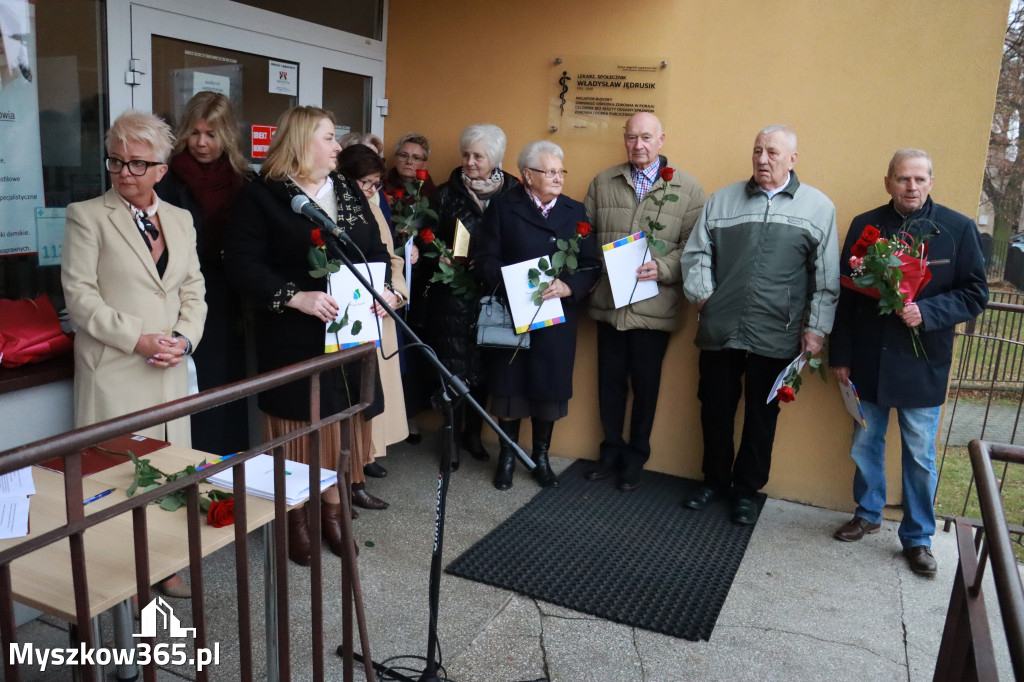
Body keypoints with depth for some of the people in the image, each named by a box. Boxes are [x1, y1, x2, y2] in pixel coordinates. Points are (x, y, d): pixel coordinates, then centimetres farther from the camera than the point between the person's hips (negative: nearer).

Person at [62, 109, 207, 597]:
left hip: (171, 370, 5)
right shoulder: (86, 216, -2)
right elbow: (80, 296, -7)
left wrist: (184, 338, -4)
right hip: (114, 370, -4)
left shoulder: (181, 220, 13)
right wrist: (138, 339, -14)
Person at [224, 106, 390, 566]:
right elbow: (241, 265, -13)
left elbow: (376, 249, 17)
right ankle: (296, 519, 20)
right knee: (300, 428, 3)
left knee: (343, 423, 10)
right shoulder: (262, 196, -5)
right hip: (295, 338, -5)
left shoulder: (349, 192, 14)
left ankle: (333, 510, 27)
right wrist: (296, 296, -23)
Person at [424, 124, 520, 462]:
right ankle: (452, 434, 19)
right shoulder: (446, 194, 3)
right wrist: (439, 260, -14)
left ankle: (473, 432, 28)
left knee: (484, 366, 10)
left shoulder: (513, 193, 2)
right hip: (452, 296, -1)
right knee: (453, 367, 1)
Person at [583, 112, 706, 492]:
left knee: (645, 384, 9)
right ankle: (611, 451, 30)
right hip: (608, 301, 2)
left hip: (654, 306, -2)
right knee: (610, 380, 12)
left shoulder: (687, 188, 1)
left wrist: (661, 268, -19)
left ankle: (635, 457, 27)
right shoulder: (602, 183, 9)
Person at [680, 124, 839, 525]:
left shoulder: (818, 207, 4)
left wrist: (816, 328, -2)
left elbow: (826, 278, 2)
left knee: (761, 417, 10)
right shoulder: (722, 200, 9)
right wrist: (701, 293, -4)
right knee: (715, 409, 12)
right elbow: (696, 253, 10)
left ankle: (747, 490, 27)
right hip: (719, 329, 2)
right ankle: (715, 480, 32)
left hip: (775, 337, -1)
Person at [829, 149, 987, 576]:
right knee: (865, 445, 15)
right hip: (869, 361, 2)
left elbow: (975, 295, -2)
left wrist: (927, 312, -20)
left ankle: (918, 537, 24)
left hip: (922, 365, -2)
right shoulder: (865, 226, 1)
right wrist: (841, 355, 1)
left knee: (920, 456, 7)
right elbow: (845, 295, 3)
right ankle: (868, 514, 36)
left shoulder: (958, 229, -4)